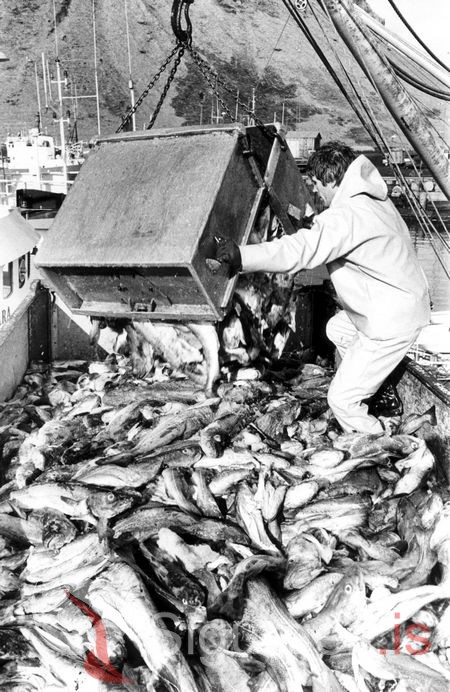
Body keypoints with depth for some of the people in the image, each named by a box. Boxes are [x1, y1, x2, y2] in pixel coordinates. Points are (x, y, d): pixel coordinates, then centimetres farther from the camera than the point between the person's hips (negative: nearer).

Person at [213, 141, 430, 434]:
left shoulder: (347, 215, -26)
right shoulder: (372, 198, 6)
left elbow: (298, 251, -34)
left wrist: (241, 255, -31)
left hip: (392, 321, -10)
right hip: (406, 299, 10)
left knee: (342, 399, -2)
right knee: (337, 329, 32)